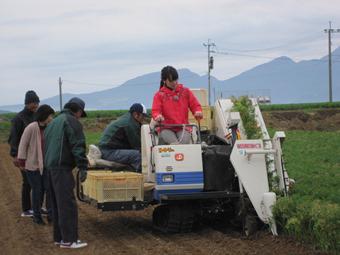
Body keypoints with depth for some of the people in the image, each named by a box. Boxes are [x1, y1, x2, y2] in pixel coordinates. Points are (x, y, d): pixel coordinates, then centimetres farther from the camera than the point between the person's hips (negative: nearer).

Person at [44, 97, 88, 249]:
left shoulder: (54, 122, 24)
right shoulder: (72, 122, -6)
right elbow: (77, 146, -15)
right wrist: (83, 167, -18)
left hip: (50, 166, 10)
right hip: (62, 167, -10)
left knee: (57, 203, 13)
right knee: (67, 203, -9)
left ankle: (59, 237, 17)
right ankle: (68, 240, -10)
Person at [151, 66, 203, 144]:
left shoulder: (185, 91, 13)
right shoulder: (159, 95, 8)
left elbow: (195, 105, 13)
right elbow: (155, 111, 0)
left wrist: (198, 112, -12)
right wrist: (158, 116, -25)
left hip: (183, 128, 1)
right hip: (166, 129, -1)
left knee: (183, 143, -32)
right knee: (174, 144, -33)